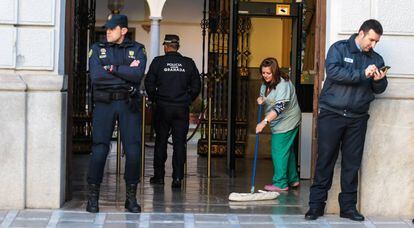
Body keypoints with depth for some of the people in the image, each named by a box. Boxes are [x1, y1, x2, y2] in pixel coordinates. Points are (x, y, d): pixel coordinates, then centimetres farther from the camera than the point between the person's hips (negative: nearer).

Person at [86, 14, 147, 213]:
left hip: (128, 104, 0)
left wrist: (112, 69, -11)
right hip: (104, 104, 0)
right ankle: (93, 197, 4)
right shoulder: (97, 49, 7)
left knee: (133, 150, -3)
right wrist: (126, 74, -9)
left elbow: (138, 75, -12)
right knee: (99, 150, -6)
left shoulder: (137, 50, 7)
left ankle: (131, 197, 9)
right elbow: (96, 77, -10)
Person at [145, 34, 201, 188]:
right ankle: (177, 177, -2)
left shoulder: (158, 62, -3)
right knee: (180, 143, 3)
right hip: (182, 108, 1)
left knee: (161, 141, 9)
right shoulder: (188, 63, 2)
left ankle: (159, 176, 13)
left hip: (163, 107, -1)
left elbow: (149, 84, -2)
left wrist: (154, 99, 12)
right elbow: (196, 85, 5)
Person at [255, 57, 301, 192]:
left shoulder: (283, 84, -25)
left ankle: (280, 183, -2)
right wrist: (261, 99, -2)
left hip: (287, 122, -10)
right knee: (287, 150, 17)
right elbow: (263, 95, 24)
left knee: (279, 151, -8)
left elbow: (279, 107, -34)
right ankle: (293, 179, 28)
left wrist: (264, 122, -41)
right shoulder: (266, 83, 4)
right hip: (279, 122, 10)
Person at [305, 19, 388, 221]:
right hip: (332, 114, -4)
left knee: (352, 163, 6)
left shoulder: (375, 59, 12)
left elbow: (379, 89, 13)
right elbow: (333, 71, -18)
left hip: (357, 119, 4)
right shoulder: (339, 49, -1)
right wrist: (362, 74, -21)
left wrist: (379, 81, -10)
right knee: (325, 160, 0)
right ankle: (316, 205, 6)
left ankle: (348, 206, 14)